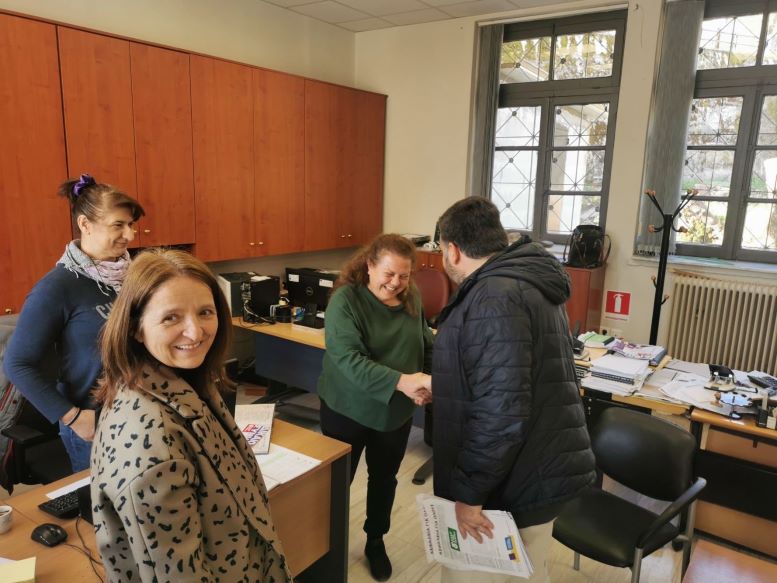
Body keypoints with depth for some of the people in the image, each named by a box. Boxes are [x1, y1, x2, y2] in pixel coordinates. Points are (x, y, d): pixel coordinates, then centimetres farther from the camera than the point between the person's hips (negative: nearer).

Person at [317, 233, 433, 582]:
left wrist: (432, 378, -16)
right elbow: (347, 358, -31)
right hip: (348, 410, -4)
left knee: (384, 479, 21)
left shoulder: (412, 299, -4)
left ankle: (376, 542, 44)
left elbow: (428, 347, 5)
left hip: (396, 412, 4)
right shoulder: (346, 299, -21)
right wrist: (400, 381, -42)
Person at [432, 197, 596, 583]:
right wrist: (443, 384, 32)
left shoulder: (495, 297, -23)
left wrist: (468, 491, -20)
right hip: (536, 470, 10)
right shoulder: (528, 282, 12)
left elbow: (500, 412, -28)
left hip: (511, 483, -10)